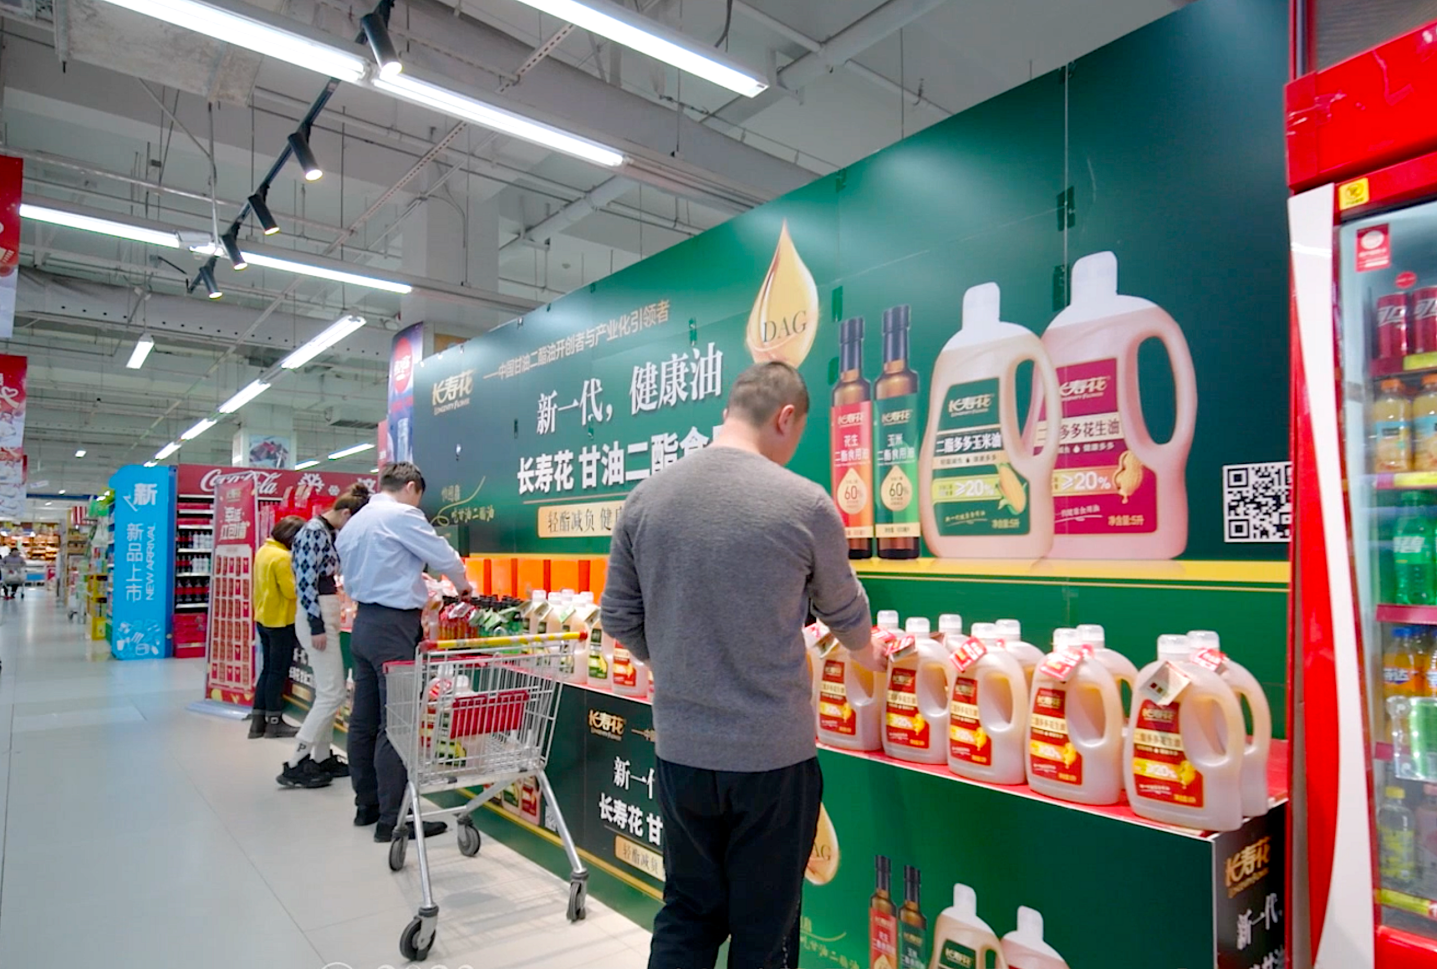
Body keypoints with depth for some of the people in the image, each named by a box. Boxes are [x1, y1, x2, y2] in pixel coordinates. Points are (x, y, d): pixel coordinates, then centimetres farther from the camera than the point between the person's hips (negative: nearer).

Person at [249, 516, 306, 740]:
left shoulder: (264, 550, 8)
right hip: (281, 621, -9)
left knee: (268, 670, 15)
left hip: (264, 618, 9)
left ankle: (258, 721, 19)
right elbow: (291, 591, -22)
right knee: (278, 672, 1)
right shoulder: (282, 557, -22)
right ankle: (274, 722, 9)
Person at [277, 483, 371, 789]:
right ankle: (295, 764, -3)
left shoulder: (328, 533, 13)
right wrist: (316, 626, -22)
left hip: (327, 613, 10)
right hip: (317, 616, -10)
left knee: (326, 692, 14)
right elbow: (306, 582, -20)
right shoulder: (313, 532, -15)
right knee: (333, 694, -9)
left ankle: (321, 758, 22)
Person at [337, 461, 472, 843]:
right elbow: (445, 557, -7)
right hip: (393, 627, -9)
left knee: (364, 720, 14)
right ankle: (392, 820, -1)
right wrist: (461, 583, 14)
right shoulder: (402, 515, -11)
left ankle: (367, 805, 24)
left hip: (363, 623, 9)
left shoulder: (352, 524, 15)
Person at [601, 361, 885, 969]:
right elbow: (844, 611, 4)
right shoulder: (806, 505, -12)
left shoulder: (645, 499, -3)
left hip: (680, 749, 4)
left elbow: (620, 620, 4)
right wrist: (867, 653, 27)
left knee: (686, 916, 21)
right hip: (773, 755, -3)